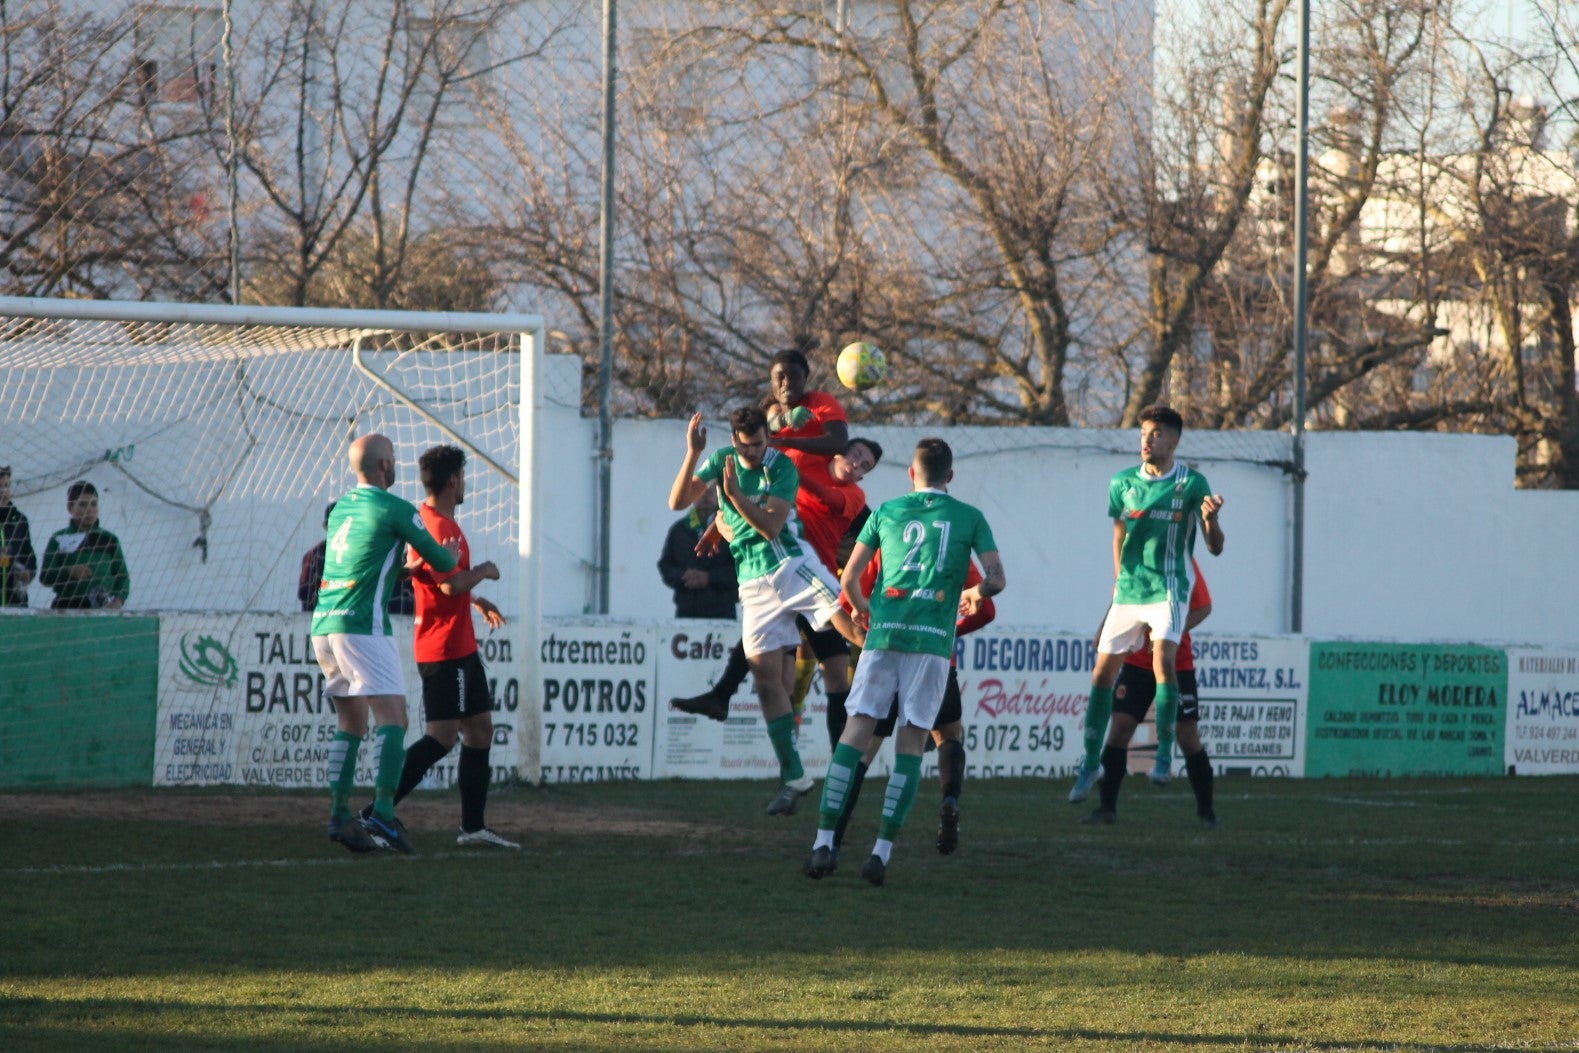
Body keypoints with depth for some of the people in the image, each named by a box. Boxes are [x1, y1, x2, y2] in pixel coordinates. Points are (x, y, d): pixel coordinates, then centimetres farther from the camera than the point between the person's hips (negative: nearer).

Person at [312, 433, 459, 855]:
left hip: (323, 624, 8)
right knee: (392, 717, -11)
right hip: (361, 625, -8)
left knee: (351, 722, 15)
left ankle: (339, 814, 12)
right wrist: (452, 552, 24)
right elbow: (442, 562, 3)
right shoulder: (396, 510, -5)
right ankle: (383, 812, -24)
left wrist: (401, 567, 37)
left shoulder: (340, 509, 18)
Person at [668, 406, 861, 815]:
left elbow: (771, 526, -17)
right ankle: (794, 777, 3)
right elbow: (678, 502, -3)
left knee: (853, 622, -27)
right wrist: (693, 454, -15)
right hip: (753, 580, 3)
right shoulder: (722, 460, 5)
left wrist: (735, 495, -28)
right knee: (767, 678, -2)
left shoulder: (782, 468, -8)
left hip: (790, 564, -3)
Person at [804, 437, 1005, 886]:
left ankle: (824, 842, -7)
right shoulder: (969, 517, 9)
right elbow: (996, 580, 6)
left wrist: (861, 610, 34)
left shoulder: (886, 512, 12)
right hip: (932, 637, -1)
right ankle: (882, 850, -5)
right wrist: (974, 593, 29)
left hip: (884, 631, 1)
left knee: (856, 729, 1)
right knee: (911, 741, 2)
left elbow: (849, 579, 13)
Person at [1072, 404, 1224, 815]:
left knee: (1164, 659, -25)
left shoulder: (1192, 484, -6)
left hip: (1168, 590, -5)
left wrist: (1210, 518, -26)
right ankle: (1091, 761, 18)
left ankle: (1164, 756, -23)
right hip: (1128, 592, 5)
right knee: (1103, 672, 6)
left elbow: (1215, 547, -6)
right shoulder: (1123, 484, 6)